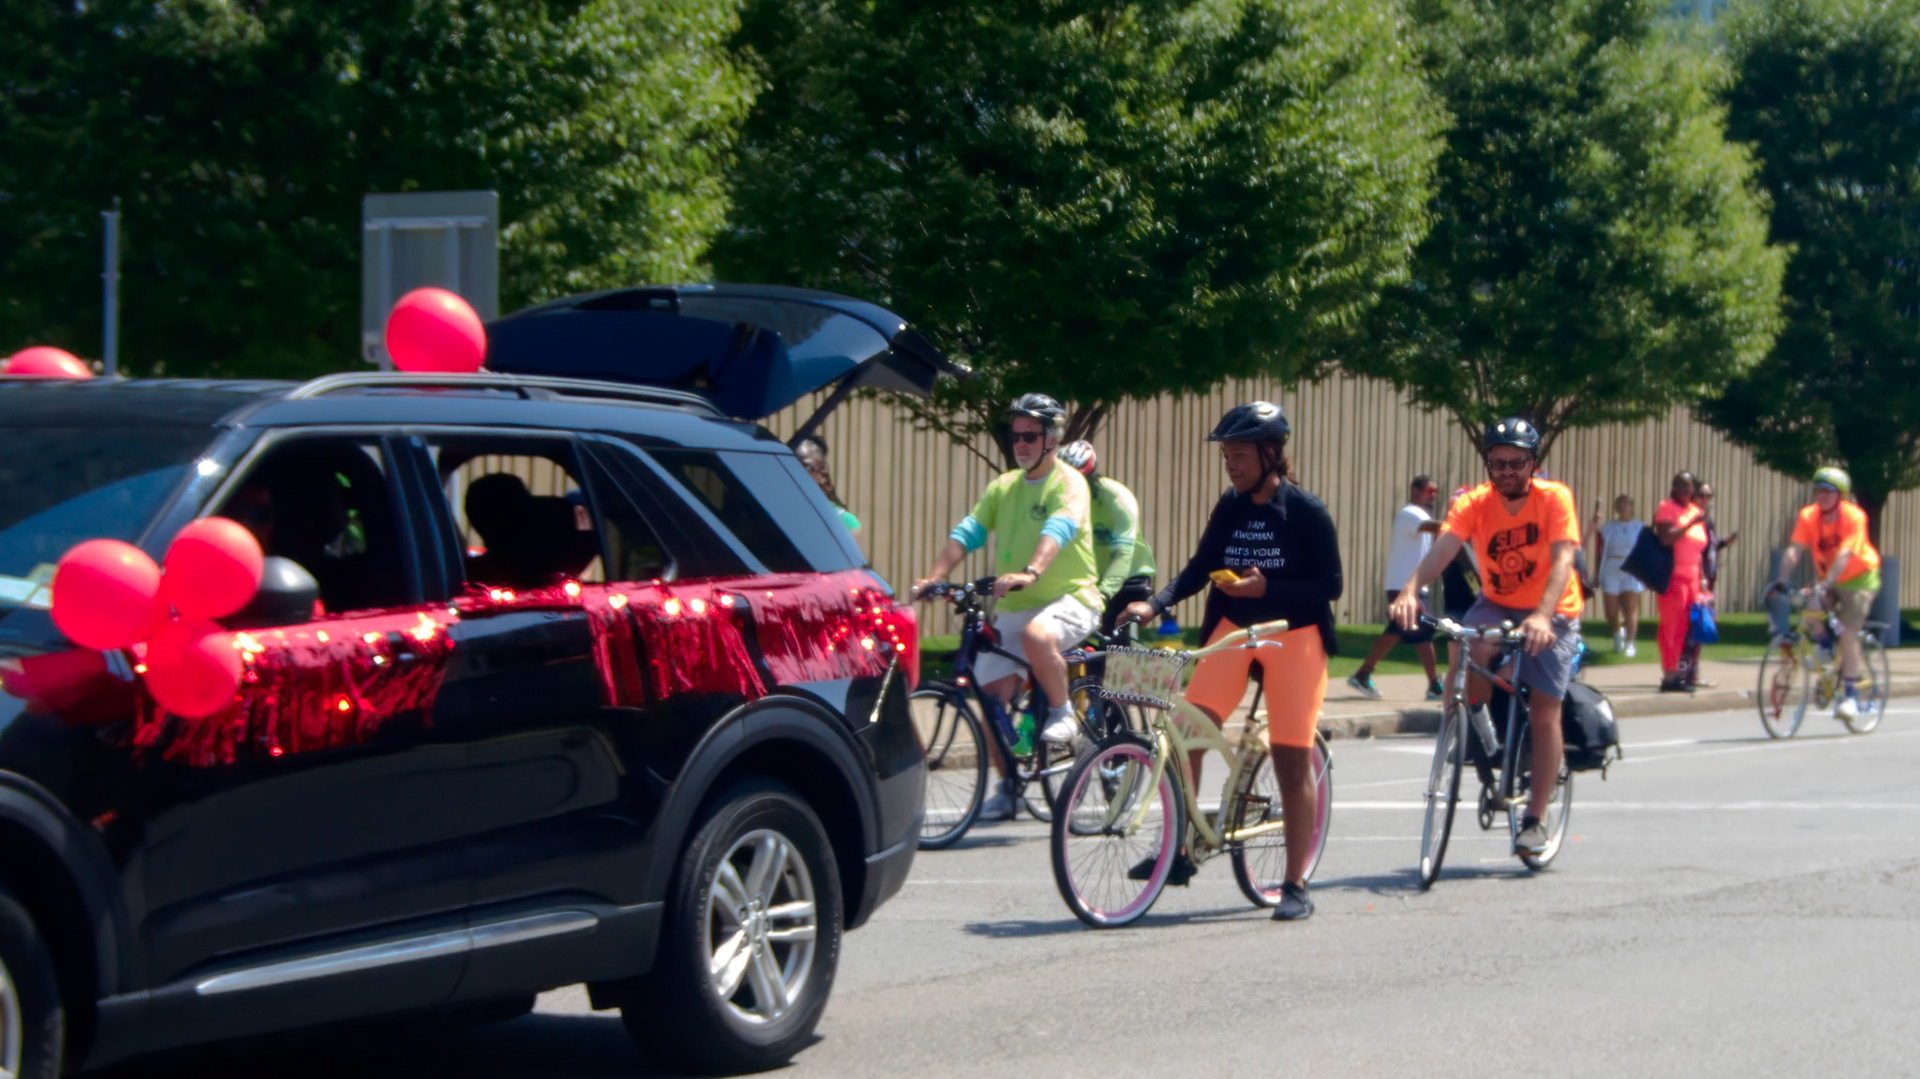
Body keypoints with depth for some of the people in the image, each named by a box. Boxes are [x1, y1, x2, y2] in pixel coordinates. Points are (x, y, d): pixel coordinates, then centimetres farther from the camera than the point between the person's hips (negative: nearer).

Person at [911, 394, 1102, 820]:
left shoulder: (1069, 483, -6)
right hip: (1011, 608, 6)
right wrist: (932, 578, -16)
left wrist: (1030, 573, -45)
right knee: (993, 695, -2)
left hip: (1069, 598, -6)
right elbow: (968, 532, 2)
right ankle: (1007, 788, 15)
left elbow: (1058, 530, -26)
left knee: (1037, 636, -38)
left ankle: (1062, 713, -13)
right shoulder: (1003, 486, 13)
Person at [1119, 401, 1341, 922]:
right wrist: (1155, 604, -10)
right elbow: (1200, 567, 6)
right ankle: (1178, 852, -6)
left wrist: (1266, 588, -23)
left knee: (1291, 760, -3)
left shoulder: (1306, 512, -9)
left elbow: (1329, 585, -9)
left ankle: (1296, 885, 6)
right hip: (1233, 629, 4)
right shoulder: (1230, 508, 4)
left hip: (1293, 636, -4)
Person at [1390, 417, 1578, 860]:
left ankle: (1534, 819, 5)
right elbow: (1442, 548, -30)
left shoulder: (1554, 499, -19)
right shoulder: (1475, 503, -14)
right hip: (1497, 604, 2)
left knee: (1544, 714, -7)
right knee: (1471, 646, -33)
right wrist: (1410, 589, -50)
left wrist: (1542, 616, -49)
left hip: (1551, 614, -2)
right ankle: (1473, 721, -4)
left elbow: (1562, 560, -32)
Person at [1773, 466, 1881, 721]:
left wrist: (1827, 584, -49)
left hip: (1859, 578, -4)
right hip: (1825, 579, 4)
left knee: (1847, 632, -17)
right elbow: (1794, 550, -24)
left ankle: (1850, 693, -10)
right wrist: (1781, 581, -39)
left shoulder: (1854, 517, -25)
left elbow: (1844, 554, -36)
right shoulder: (1808, 516, -14)